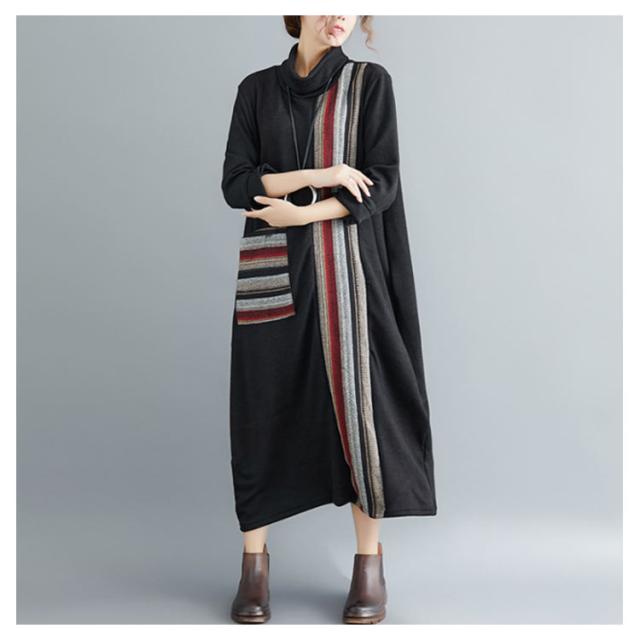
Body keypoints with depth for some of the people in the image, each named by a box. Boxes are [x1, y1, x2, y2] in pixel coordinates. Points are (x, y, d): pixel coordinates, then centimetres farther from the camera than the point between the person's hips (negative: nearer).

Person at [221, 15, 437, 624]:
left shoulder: (370, 82, 4)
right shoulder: (257, 89, 8)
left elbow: (382, 182, -5)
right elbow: (236, 184, -1)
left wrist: (304, 212, -12)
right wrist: (319, 175, -11)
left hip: (346, 267, -1)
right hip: (273, 270, 2)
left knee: (360, 402, -3)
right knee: (265, 409, 2)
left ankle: (370, 562, 10)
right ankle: (254, 563, 13)